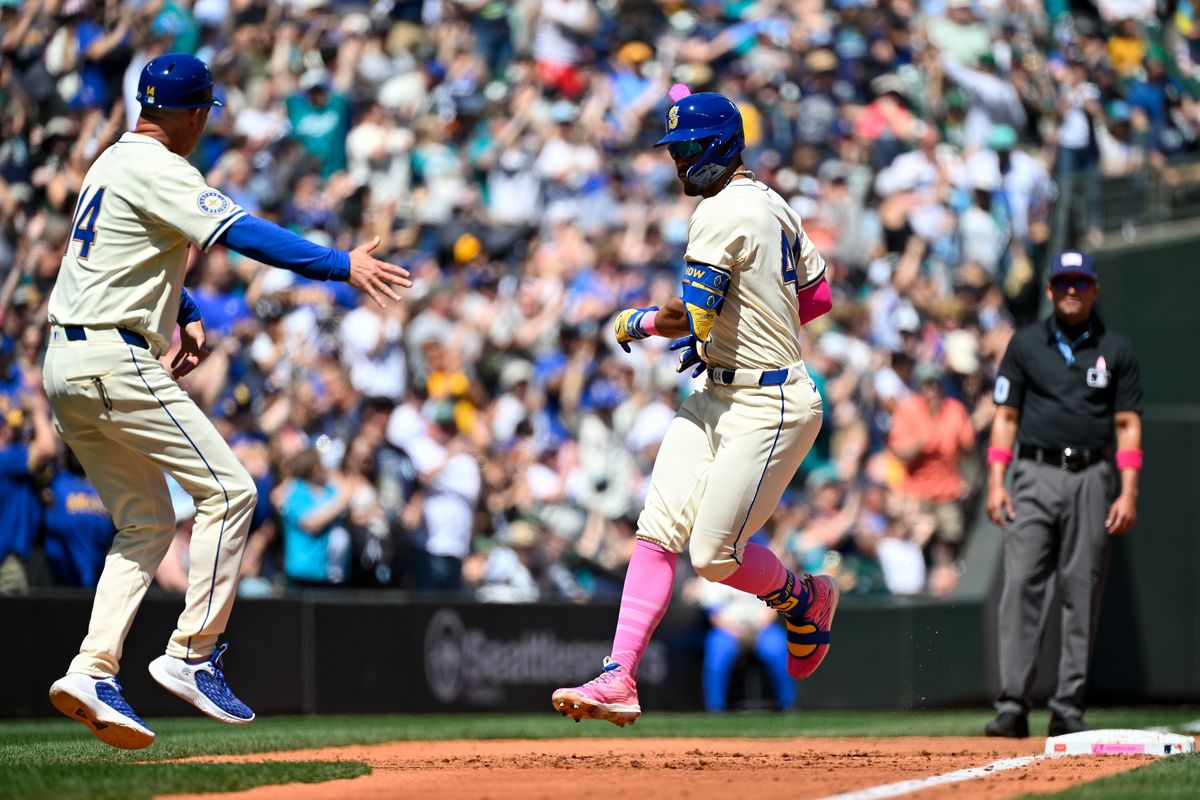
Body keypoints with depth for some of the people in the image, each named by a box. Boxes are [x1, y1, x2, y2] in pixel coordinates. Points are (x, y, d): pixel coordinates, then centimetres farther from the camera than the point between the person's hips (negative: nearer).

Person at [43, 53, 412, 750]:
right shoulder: (157, 170, -12)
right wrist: (343, 265, -28)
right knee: (228, 489, -6)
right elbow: (243, 233, -24)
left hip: (68, 367, 10)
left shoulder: (114, 162, 19)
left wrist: (187, 316, 15)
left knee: (148, 522, 12)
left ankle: (93, 671, 1)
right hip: (116, 362, -10)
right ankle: (193, 656, -8)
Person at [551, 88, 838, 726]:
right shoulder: (772, 205, 13)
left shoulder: (722, 214, -18)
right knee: (658, 530, -2)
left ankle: (805, 599, 22)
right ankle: (618, 679, -9)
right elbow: (818, 296, 21)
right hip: (718, 396, 10)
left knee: (714, 556, -7)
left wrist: (634, 324, -3)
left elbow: (690, 317, -23)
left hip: (769, 409, -10)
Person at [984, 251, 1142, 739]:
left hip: (1092, 478, 0)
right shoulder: (1026, 345, 9)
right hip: (1036, 475, 0)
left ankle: (1069, 708, 5)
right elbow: (1006, 416, 8)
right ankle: (1012, 704, -13)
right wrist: (996, 483, -2)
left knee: (1083, 593, 0)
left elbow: (1128, 425, 6)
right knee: (1022, 585, -10)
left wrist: (1128, 493, -3)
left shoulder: (1115, 350, 9)